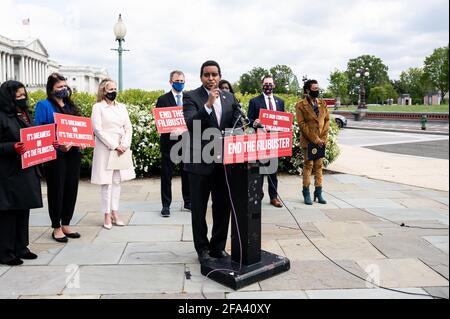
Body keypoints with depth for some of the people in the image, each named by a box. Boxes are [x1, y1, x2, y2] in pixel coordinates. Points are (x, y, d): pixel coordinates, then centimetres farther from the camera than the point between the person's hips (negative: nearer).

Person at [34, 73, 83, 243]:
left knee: (71, 189, 10)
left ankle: (66, 225, 23)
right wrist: (58, 145, -21)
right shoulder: (44, 105, -2)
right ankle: (56, 228, 15)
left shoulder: (70, 105, 16)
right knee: (56, 190, 2)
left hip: (72, 153, 6)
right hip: (55, 155, -6)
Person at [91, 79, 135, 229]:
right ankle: (107, 215, 6)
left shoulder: (121, 107, 12)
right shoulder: (98, 107, -1)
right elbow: (98, 129, -10)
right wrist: (114, 146, -14)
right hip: (106, 149, -4)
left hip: (122, 149, 5)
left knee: (117, 181, 8)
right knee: (106, 183, -2)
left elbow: (128, 128, 8)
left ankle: (115, 213, 15)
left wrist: (125, 145, -8)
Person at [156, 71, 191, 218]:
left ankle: (188, 202, 24)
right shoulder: (163, 99, 0)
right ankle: (166, 205, 12)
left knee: (187, 173, 11)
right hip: (169, 141, -3)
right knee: (166, 174, 3)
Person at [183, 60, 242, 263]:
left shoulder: (229, 98, 10)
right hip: (200, 162, -4)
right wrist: (208, 104, -28)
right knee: (199, 209, 8)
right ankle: (202, 249, 24)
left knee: (223, 207, 12)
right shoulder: (191, 97, -5)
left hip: (224, 161, 5)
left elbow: (237, 122, 11)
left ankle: (219, 246, 28)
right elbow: (190, 124, -19)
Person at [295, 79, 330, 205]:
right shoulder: (301, 105, -3)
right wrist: (315, 139, -13)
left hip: (321, 141, 5)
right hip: (308, 141, -4)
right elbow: (302, 124, -9)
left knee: (319, 166, 7)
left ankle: (318, 192, 14)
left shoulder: (322, 103, 12)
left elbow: (327, 120, 11)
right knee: (308, 165, -1)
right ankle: (306, 193, 8)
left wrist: (323, 138, -2)